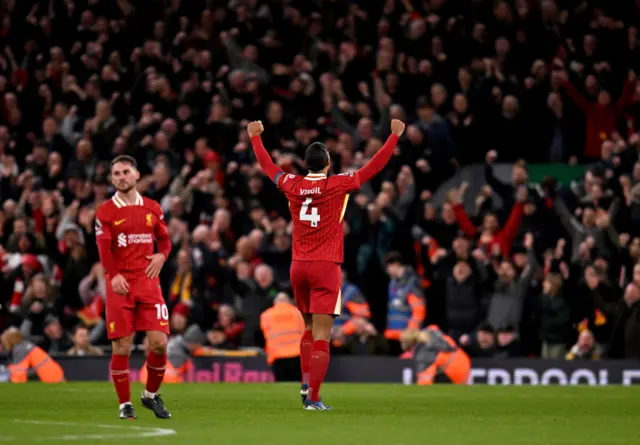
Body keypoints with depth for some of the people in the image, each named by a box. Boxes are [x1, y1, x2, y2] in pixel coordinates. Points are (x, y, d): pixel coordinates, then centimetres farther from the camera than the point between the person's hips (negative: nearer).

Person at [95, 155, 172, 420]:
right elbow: (103, 248, -9)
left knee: (159, 342, -6)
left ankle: (151, 395, 16)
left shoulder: (152, 208, 11)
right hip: (120, 284, -2)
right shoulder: (105, 211, 1)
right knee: (122, 347, -3)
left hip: (148, 281, 2)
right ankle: (125, 404, 8)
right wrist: (113, 275, -23)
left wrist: (162, 255, -2)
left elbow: (164, 239, 20)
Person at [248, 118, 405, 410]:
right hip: (326, 268, -5)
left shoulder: (292, 186, 2)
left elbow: (267, 165, 19)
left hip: (298, 266, 5)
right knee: (321, 336, -5)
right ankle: (313, 397, -9)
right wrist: (395, 135, 6)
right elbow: (375, 166, -3)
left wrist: (255, 136, 34)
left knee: (310, 328, 22)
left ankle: (306, 382, 11)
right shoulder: (338, 185, -8)